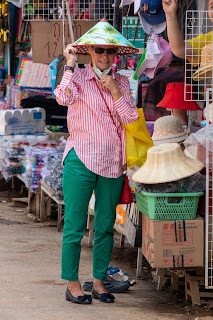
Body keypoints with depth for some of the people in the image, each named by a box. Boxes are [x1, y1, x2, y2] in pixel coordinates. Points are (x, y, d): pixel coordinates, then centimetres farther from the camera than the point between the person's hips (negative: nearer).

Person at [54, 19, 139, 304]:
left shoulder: (121, 82, 10)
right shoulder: (78, 78, -2)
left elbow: (132, 119, 1)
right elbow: (63, 98, -24)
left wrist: (116, 92, -9)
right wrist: (70, 65, -16)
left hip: (112, 163, 4)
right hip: (81, 161, -4)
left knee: (106, 226, 9)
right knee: (75, 225, -2)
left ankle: (99, 281, 19)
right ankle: (72, 284, 6)